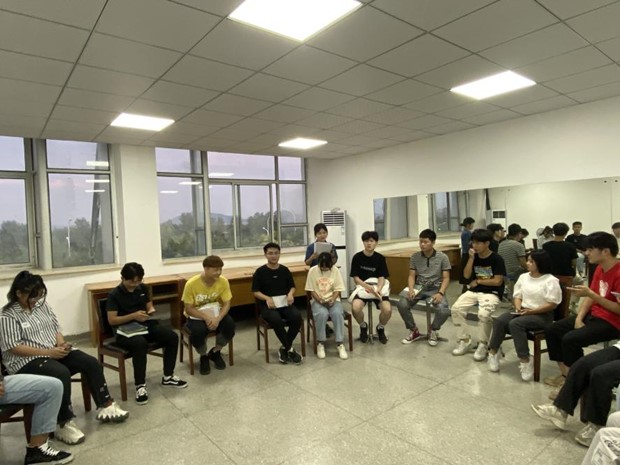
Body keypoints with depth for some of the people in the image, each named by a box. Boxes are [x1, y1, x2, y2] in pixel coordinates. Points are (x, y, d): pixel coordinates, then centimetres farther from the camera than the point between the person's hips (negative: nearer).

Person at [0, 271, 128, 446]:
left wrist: (62, 343, -7)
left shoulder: (42, 305, 9)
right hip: (26, 361, -7)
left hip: (55, 351, 7)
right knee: (61, 373, -35)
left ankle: (106, 406, -5)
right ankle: (64, 424, -21)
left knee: (91, 363, -14)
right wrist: (48, 352, -22)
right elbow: (14, 347, -17)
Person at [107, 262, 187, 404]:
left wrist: (151, 311, -9)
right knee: (140, 343, -39)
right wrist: (133, 316, -23)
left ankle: (168, 377, -1)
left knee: (172, 336, -17)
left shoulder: (143, 288, 8)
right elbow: (111, 320, -11)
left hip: (145, 325, 5)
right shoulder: (114, 295, -8)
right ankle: (140, 386, -24)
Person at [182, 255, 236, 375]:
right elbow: (188, 309, -18)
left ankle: (215, 352, 6)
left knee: (230, 325, -26)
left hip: (216, 313, 3)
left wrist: (218, 318, -31)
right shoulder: (191, 284, -23)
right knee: (198, 331, -34)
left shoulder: (223, 281, -15)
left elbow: (227, 304, -12)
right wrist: (206, 317, -32)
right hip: (196, 316, -2)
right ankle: (203, 357, 1)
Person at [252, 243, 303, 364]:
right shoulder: (260, 272, 0)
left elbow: (292, 286, 16)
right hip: (267, 305, -3)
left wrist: (290, 294, -8)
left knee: (297, 316, -27)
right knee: (276, 319, -36)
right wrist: (267, 298, -19)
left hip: (284, 303, 3)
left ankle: (284, 348, -7)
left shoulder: (285, 270, 10)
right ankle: (290, 349, -15)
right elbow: (255, 292, 0)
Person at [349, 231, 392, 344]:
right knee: (355, 308, -31)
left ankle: (380, 328, 11)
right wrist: (367, 287, -20)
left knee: (387, 309, -25)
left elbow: (382, 277, -3)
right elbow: (355, 278, -4)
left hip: (378, 288, 1)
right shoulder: (357, 257, -4)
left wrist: (378, 289, -24)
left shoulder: (380, 258, 0)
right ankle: (363, 327, 4)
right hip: (362, 287, -1)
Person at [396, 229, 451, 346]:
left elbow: (446, 278, -4)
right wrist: (411, 289, -17)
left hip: (435, 288, -2)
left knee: (444, 311, -30)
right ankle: (414, 331, 4)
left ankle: (433, 330, 7)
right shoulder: (415, 257, 3)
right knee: (401, 305, -24)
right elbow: (412, 276, 3)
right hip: (419, 287, 2)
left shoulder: (442, 257, -3)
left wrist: (440, 293, -21)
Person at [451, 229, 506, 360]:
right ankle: (465, 340, -2)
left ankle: (482, 344, -11)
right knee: (456, 308, -17)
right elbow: (466, 275, 0)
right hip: (474, 291, 6)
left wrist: (478, 281, -5)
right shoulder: (474, 257, 7)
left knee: (483, 314, -33)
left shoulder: (496, 259, -9)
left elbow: (497, 281, -14)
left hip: (491, 293, -5)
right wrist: (471, 258, -9)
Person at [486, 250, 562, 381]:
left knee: (515, 324, -33)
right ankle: (493, 351, -11)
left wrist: (532, 311, -18)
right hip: (523, 311, 6)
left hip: (542, 315, -6)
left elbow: (552, 304, -12)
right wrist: (519, 308, -7)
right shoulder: (523, 277, 14)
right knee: (499, 321, -21)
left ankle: (525, 360, -25)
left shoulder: (551, 280, -8)